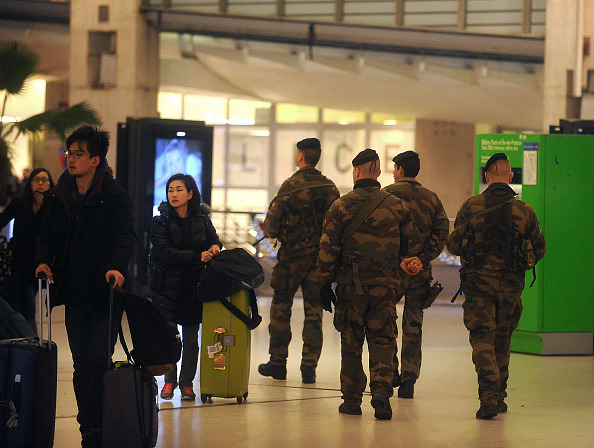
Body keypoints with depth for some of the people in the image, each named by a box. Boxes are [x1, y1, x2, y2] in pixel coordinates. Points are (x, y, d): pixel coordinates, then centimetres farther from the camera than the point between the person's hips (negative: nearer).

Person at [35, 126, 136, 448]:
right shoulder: (60, 196, 10)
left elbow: (125, 234, -18)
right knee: (82, 366, 7)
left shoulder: (114, 196, -6)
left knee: (99, 362, -8)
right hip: (75, 292, 5)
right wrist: (43, 260, -5)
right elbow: (48, 233, 15)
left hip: (106, 292, -5)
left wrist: (117, 266, -35)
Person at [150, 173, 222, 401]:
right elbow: (166, 253, -15)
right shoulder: (160, 222, -4)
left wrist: (214, 246, -19)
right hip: (167, 286, -2)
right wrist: (197, 257, -23)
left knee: (191, 337, 2)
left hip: (193, 286, 2)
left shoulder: (201, 219, 6)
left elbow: (213, 239, 7)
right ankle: (169, 381, 15)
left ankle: (187, 383, 13)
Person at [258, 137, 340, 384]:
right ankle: (309, 367, 3)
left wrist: (268, 231, 11)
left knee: (281, 308, 9)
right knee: (313, 312, 6)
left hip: (293, 255, -4)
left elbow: (272, 224, -11)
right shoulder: (330, 188, 3)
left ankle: (277, 363, 14)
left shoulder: (291, 186, -11)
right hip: (320, 257, 4)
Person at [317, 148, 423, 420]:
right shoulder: (397, 206, 4)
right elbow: (414, 244, 11)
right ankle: (381, 390, -15)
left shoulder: (341, 206, -3)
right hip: (385, 285, 1)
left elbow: (328, 248, -4)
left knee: (351, 342, 8)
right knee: (382, 341, 4)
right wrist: (404, 262, 31)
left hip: (350, 284, -1)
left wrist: (325, 284, 2)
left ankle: (352, 398, 12)